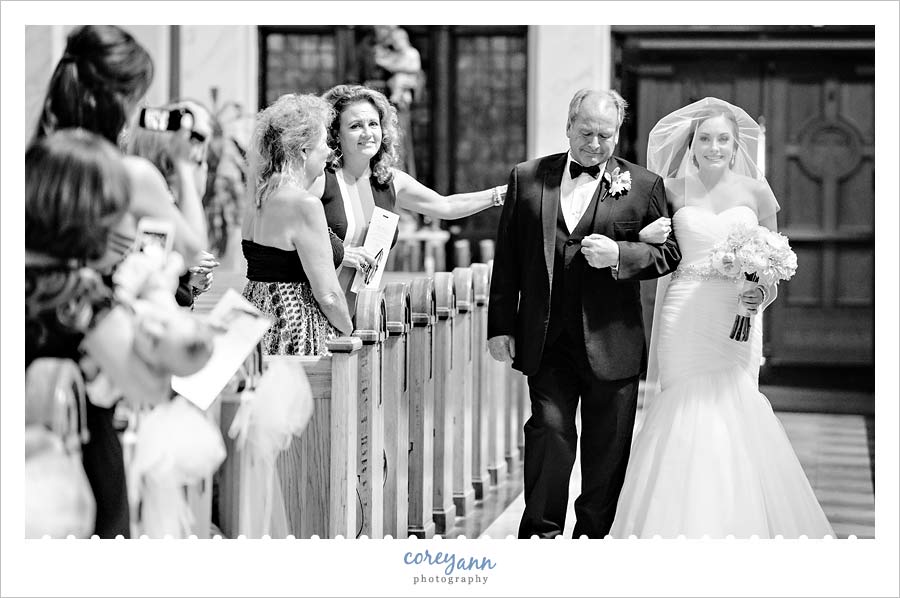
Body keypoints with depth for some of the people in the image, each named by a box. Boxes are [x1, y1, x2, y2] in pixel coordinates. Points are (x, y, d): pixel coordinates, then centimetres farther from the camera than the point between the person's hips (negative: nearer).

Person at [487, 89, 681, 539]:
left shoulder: (644, 185, 3)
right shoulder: (527, 178, 7)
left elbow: (670, 253, 3)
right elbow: (507, 258, 8)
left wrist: (620, 255, -15)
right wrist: (501, 326, 3)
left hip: (611, 340, 0)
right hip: (546, 340, 0)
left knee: (607, 449, 7)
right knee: (549, 430, -6)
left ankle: (594, 534, 21)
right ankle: (541, 533, 2)